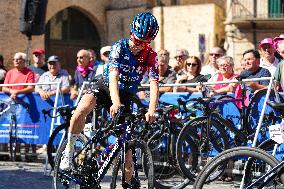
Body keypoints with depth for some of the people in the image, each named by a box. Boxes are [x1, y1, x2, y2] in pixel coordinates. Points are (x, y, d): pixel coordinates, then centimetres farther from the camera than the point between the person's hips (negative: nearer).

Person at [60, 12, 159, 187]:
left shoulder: (151, 56, -10)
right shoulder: (119, 47, -17)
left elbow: (154, 84, -21)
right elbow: (113, 76, -30)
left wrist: (152, 110, -39)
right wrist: (115, 103, -47)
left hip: (127, 97, 2)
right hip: (107, 88, -2)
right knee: (82, 109, -34)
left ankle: (128, 183, 13)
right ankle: (69, 149, -16)